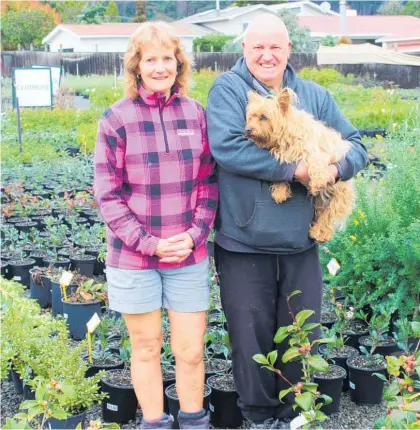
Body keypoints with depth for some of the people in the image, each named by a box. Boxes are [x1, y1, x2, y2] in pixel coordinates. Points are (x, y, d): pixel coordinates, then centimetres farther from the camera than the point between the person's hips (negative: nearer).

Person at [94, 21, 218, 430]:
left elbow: (208, 182, 6)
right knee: (146, 349, 11)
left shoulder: (195, 113, 1)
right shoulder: (116, 118, -7)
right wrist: (150, 243, -13)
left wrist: (194, 234, -8)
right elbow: (107, 195, -6)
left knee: (191, 351, 7)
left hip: (188, 256, 2)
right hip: (134, 257, -2)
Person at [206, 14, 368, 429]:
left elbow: (355, 142, 10)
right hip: (244, 242, -3)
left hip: (300, 241, 4)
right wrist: (294, 169, -20)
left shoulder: (315, 96, 9)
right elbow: (226, 146, -21)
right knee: (252, 334, 8)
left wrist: (337, 167, -14)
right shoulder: (227, 89, -5)